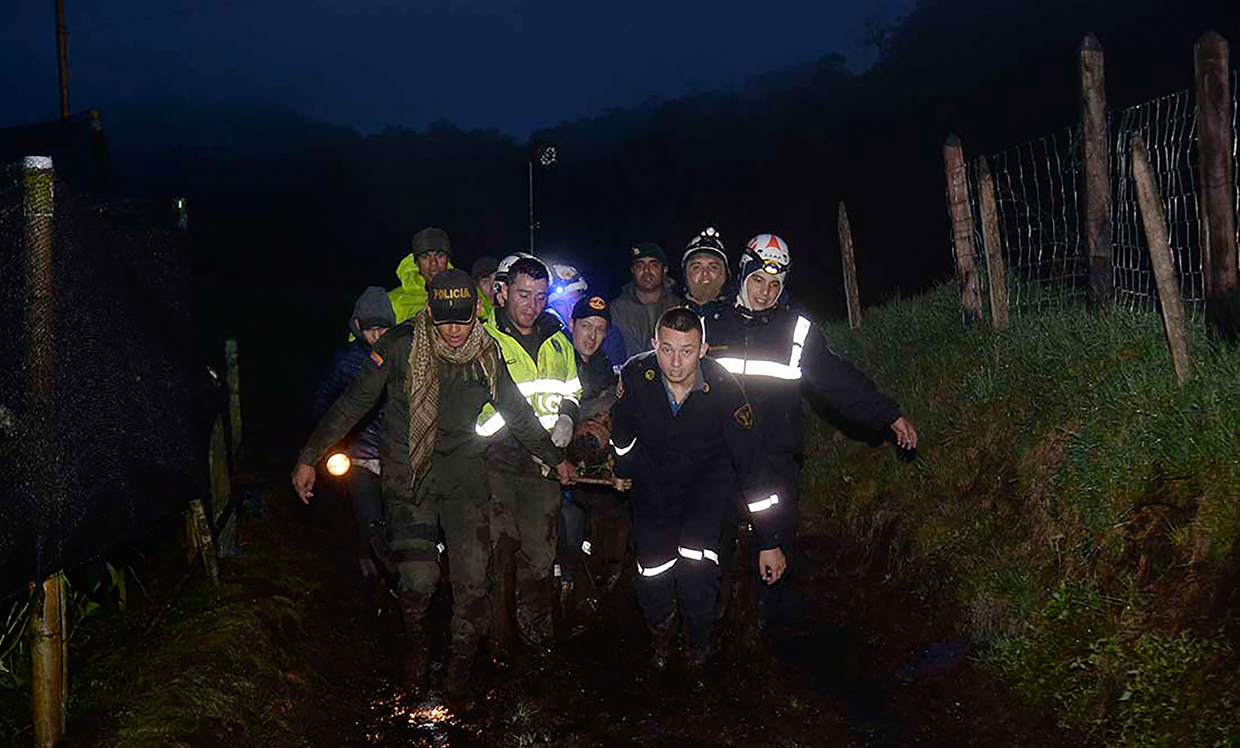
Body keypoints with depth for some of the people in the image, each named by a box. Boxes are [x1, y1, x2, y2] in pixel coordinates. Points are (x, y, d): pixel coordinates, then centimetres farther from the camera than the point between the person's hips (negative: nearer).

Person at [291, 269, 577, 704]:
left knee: (473, 578, -4)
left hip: (463, 470, 3)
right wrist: (309, 457, -4)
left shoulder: (486, 354, 1)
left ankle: (460, 674, 15)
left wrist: (556, 460, 24)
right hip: (408, 470, -3)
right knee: (419, 577, -14)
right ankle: (416, 645, 19)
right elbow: (353, 404, -4)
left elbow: (517, 414, 15)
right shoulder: (401, 347, -11)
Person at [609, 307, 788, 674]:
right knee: (652, 579, -5)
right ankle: (661, 631, 32)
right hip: (653, 482, 2)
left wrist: (770, 542, -22)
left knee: (696, 570, -21)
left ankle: (699, 642, 11)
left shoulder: (723, 388, -27)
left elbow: (753, 463, -23)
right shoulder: (636, 375, -22)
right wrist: (623, 470, 18)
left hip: (708, 481, -2)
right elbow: (622, 429, 1)